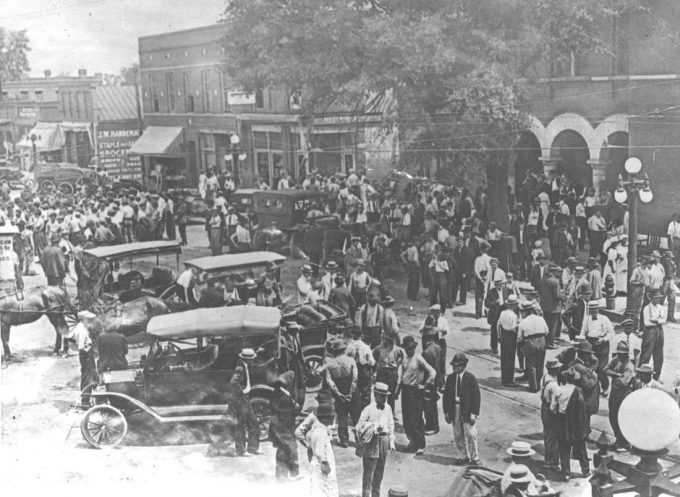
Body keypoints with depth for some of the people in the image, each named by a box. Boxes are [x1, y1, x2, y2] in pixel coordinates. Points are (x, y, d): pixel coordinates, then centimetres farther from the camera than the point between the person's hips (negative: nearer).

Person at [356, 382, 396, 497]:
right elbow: (359, 427, -11)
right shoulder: (369, 409, -13)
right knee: (368, 473, -1)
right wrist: (373, 427, -22)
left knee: (379, 473, 16)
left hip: (384, 442, 6)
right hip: (371, 444, -6)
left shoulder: (388, 408, 4)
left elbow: (391, 426, 13)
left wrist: (391, 442, 9)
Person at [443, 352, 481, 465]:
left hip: (468, 410, -4)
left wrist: (474, 413, -12)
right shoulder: (450, 378, 4)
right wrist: (446, 411, 3)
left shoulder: (471, 378, -8)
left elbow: (476, 396, -8)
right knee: (458, 435, 10)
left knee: (471, 434, -2)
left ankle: (474, 458, 13)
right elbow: (446, 395, 8)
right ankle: (464, 456, 25)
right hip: (454, 409, 4)